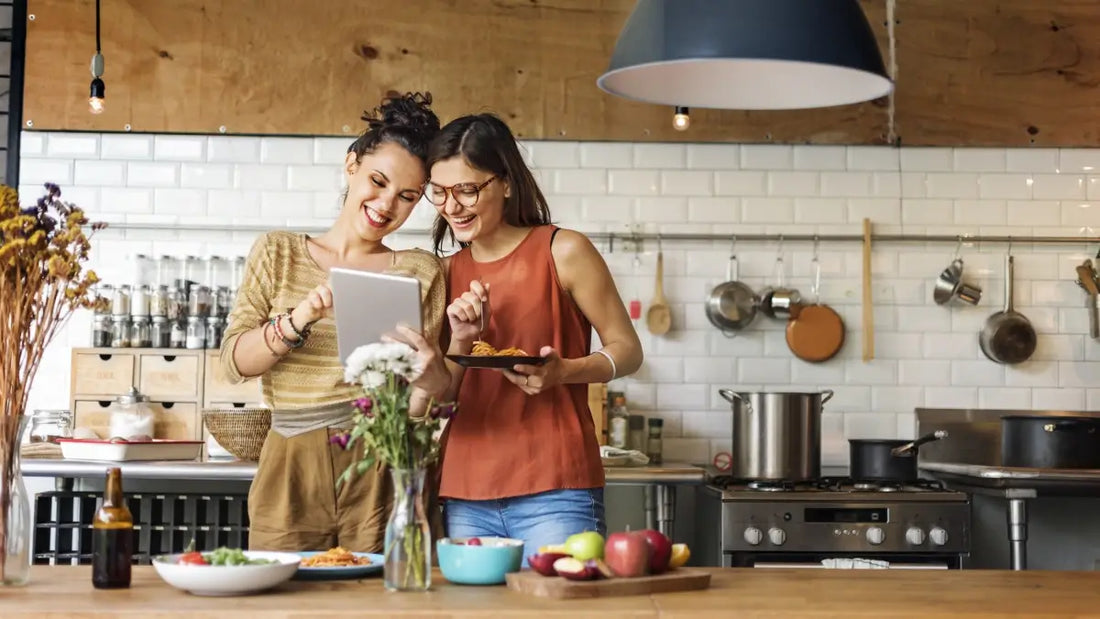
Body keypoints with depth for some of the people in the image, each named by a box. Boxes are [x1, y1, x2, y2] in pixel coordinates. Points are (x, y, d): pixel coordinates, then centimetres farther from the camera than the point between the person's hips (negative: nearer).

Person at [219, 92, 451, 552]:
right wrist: (299, 320, -15)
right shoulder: (279, 254, 9)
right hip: (291, 477, 0)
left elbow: (412, 407, 4)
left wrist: (429, 383, -18)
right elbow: (234, 361, 0)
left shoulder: (420, 272, 7)